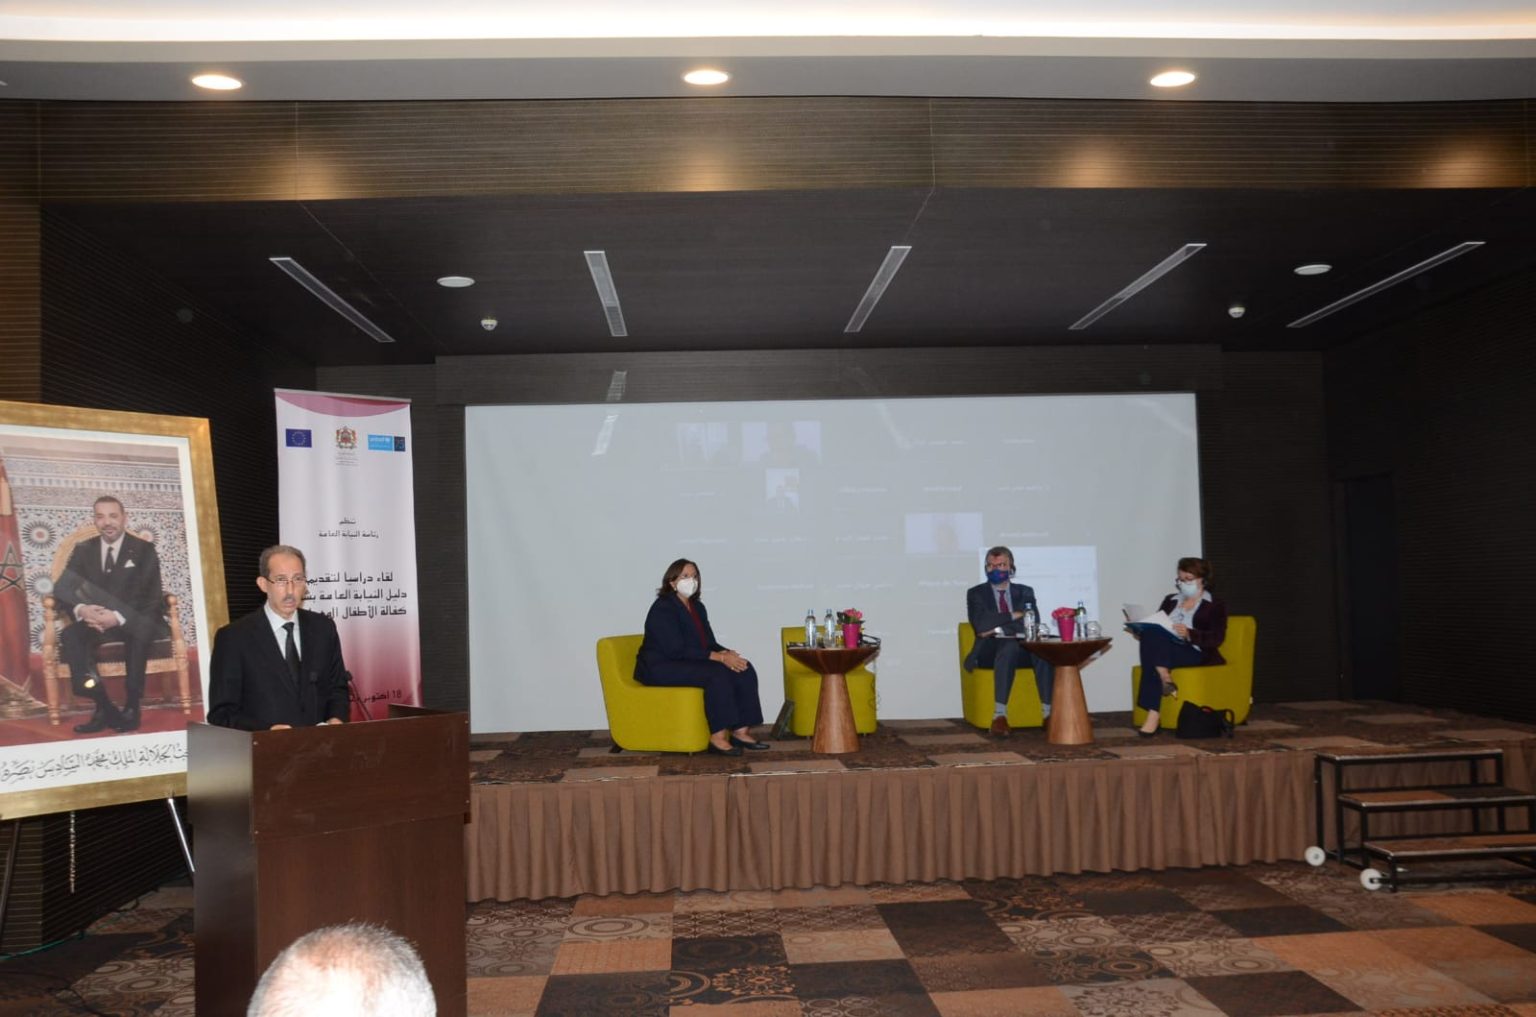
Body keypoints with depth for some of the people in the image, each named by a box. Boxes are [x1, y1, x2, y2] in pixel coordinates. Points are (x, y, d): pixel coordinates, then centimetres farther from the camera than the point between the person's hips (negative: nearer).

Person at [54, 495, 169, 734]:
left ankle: (131, 707, -27)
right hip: (95, 621, 3)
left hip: (132, 622, -3)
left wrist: (118, 617, -29)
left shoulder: (143, 550, -1)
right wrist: (81, 610, -27)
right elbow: (62, 590, -2)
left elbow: (151, 598, -11)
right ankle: (104, 708, -27)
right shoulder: (83, 550, 8)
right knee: (69, 636, -29)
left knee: (143, 629, -37)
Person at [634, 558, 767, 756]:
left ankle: (740, 731, -10)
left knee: (744, 669, -10)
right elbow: (677, 650, -24)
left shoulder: (697, 607, 11)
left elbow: (710, 643, 11)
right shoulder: (663, 609, -16)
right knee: (717, 674, -31)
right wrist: (719, 657, -26)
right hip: (661, 667, -8)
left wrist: (727, 654, -13)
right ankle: (718, 738, -26)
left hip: (691, 661, 8)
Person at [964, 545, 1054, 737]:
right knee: (1010, 647, -38)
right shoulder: (976, 593, 12)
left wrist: (998, 629, -9)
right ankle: (1000, 715, -42)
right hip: (991, 651, -2)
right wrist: (1013, 615, -6)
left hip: (1024, 649, 2)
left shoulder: (1025, 592, 18)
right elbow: (980, 624, -6)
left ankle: (1049, 713, -36)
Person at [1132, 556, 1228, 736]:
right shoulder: (1170, 600, 23)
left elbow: (1216, 639, -6)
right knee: (1150, 638, -32)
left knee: (1156, 639, -35)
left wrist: (1189, 634, -22)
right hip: (1166, 652, 4)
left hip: (1197, 654, -4)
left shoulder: (1215, 606, 8)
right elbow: (1156, 627, 16)